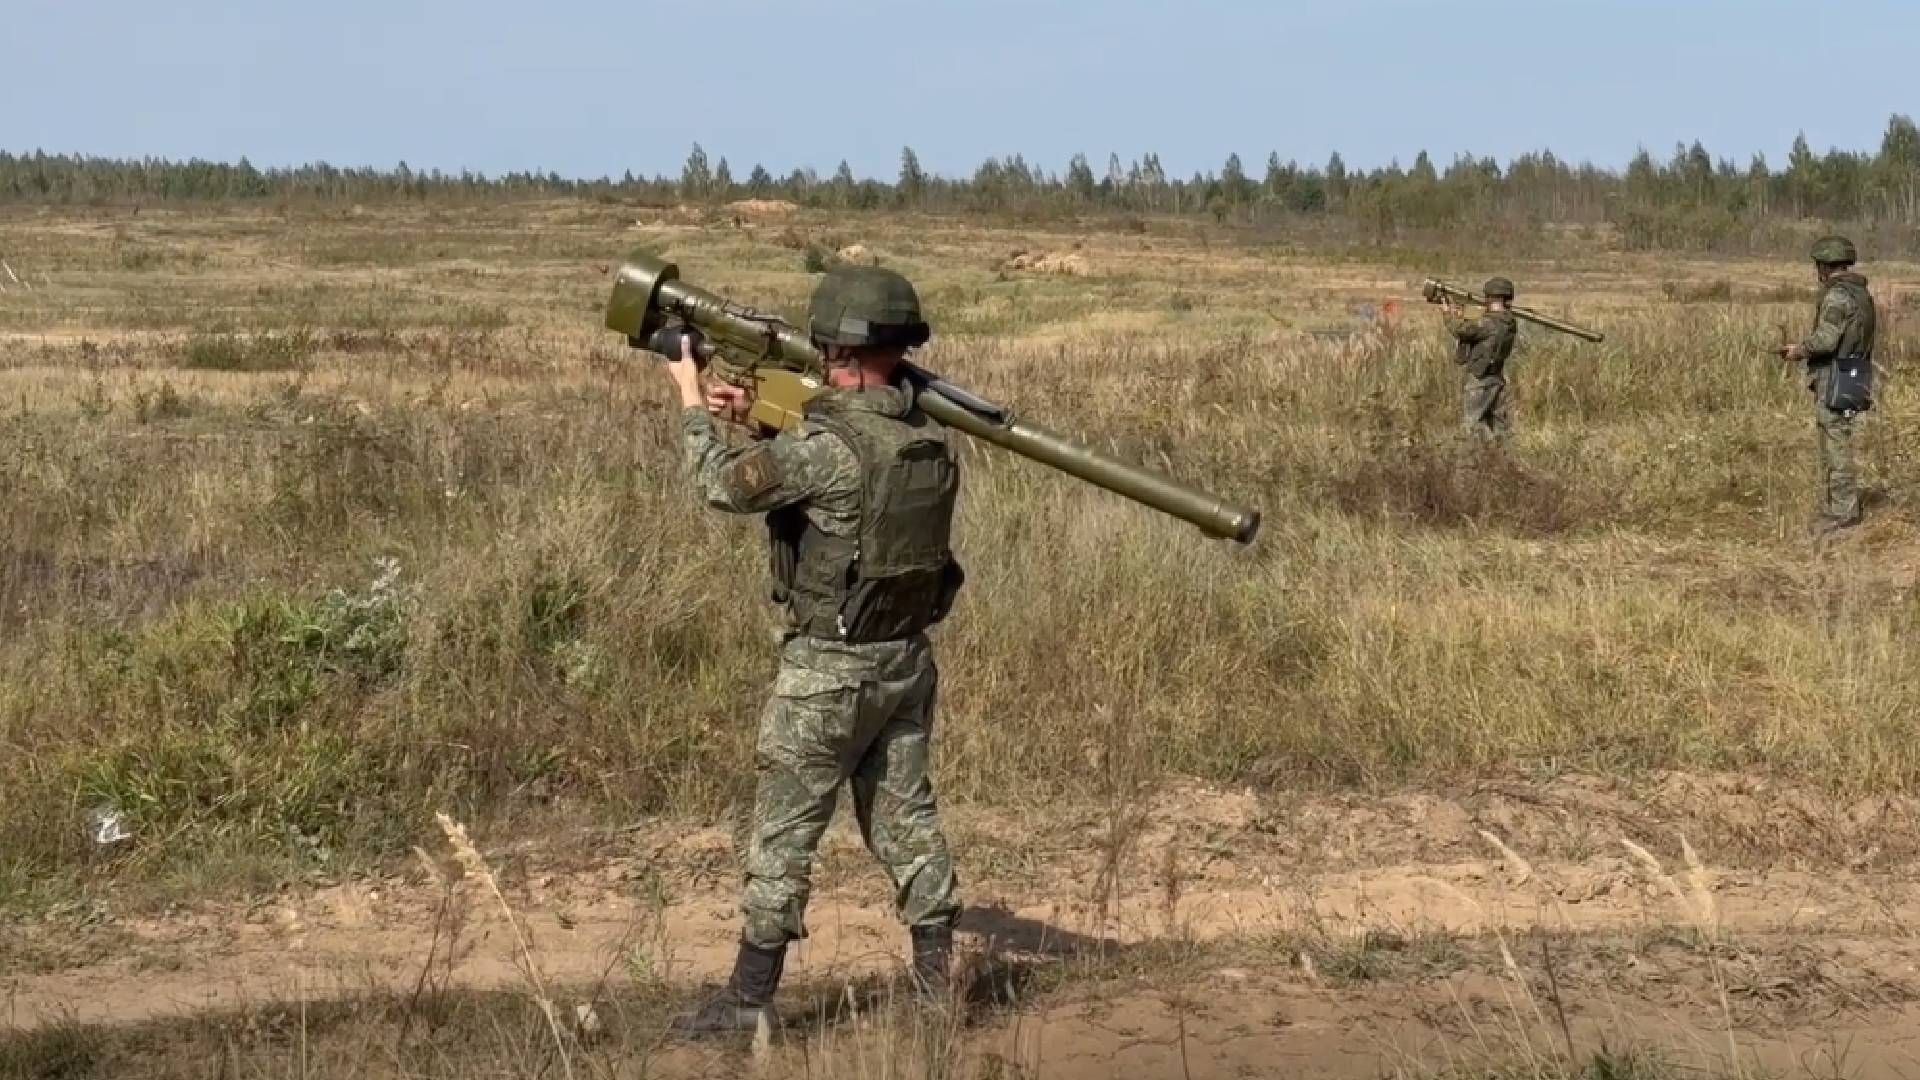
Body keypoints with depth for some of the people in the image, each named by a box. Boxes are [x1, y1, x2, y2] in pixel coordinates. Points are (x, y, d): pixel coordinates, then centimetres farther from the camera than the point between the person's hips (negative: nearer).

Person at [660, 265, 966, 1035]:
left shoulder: (826, 445, -22)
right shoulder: (931, 438, 1)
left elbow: (725, 485, -8)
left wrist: (693, 404, 7)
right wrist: (760, 415, 8)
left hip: (828, 670, -7)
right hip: (907, 659, 7)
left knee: (784, 832, 3)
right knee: (906, 817, 15)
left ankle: (751, 997, 9)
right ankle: (939, 979, 19)